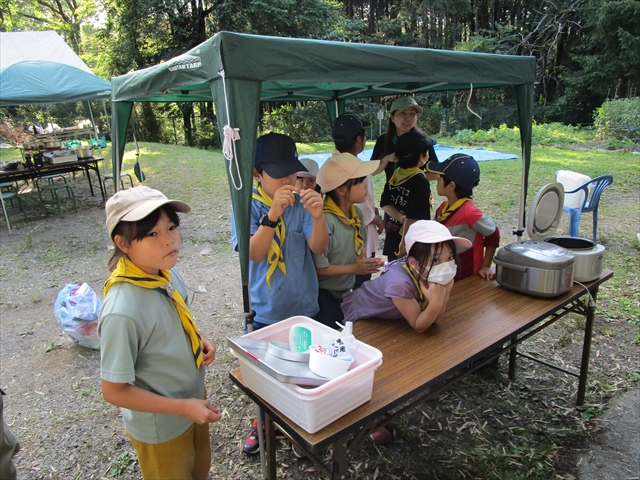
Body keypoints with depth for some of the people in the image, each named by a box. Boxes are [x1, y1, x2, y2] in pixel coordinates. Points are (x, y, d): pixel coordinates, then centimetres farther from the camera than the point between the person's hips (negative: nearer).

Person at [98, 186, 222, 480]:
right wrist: (183, 408, -24)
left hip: (193, 400, 6)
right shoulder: (123, 312, -35)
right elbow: (114, 391, -25)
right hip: (161, 428, -6)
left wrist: (199, 340, -10)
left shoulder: (167, 273, -13)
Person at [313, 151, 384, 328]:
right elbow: (318, 268, -24)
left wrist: (366, 263, -8)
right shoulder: (325, 220, -27)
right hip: (323, 296, -8)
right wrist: (353, 268, -20)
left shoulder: (357, 213, -2)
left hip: (346, 293, 8)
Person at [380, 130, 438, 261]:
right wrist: (405, 243, -21)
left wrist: (402, 219, -11)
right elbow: (413, 218, -24)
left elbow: (385, 203, 1)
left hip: (392, 237, 7)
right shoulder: (421, 182, -20)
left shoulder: (395, 175, 1)